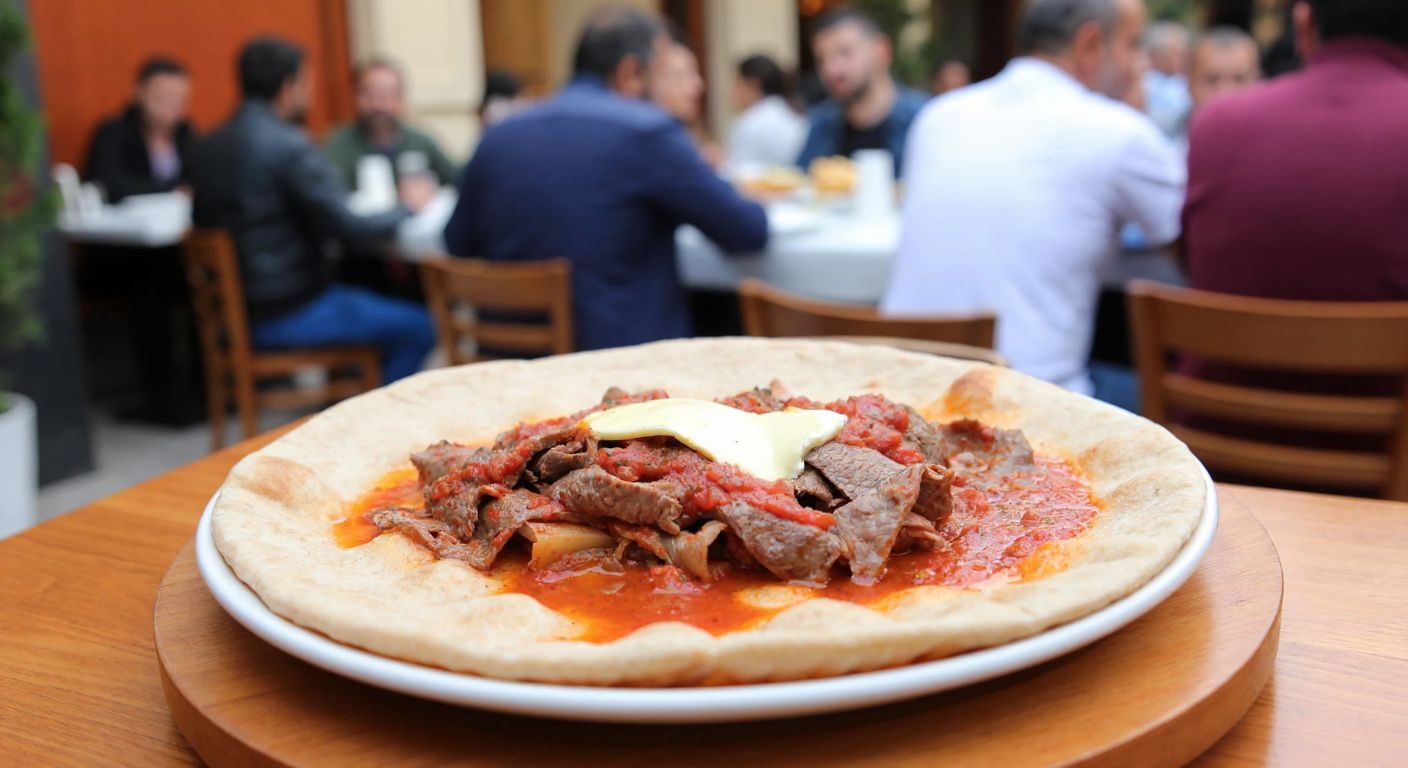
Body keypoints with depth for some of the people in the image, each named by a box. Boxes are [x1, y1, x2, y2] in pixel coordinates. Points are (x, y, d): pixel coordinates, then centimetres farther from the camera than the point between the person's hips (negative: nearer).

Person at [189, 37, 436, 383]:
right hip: (287, 314, -9)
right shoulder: (288, 146, -19)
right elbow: (346, 227, -19)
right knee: (417, 327, -1)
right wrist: (408, 205, -1)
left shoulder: (207, 147, 5)